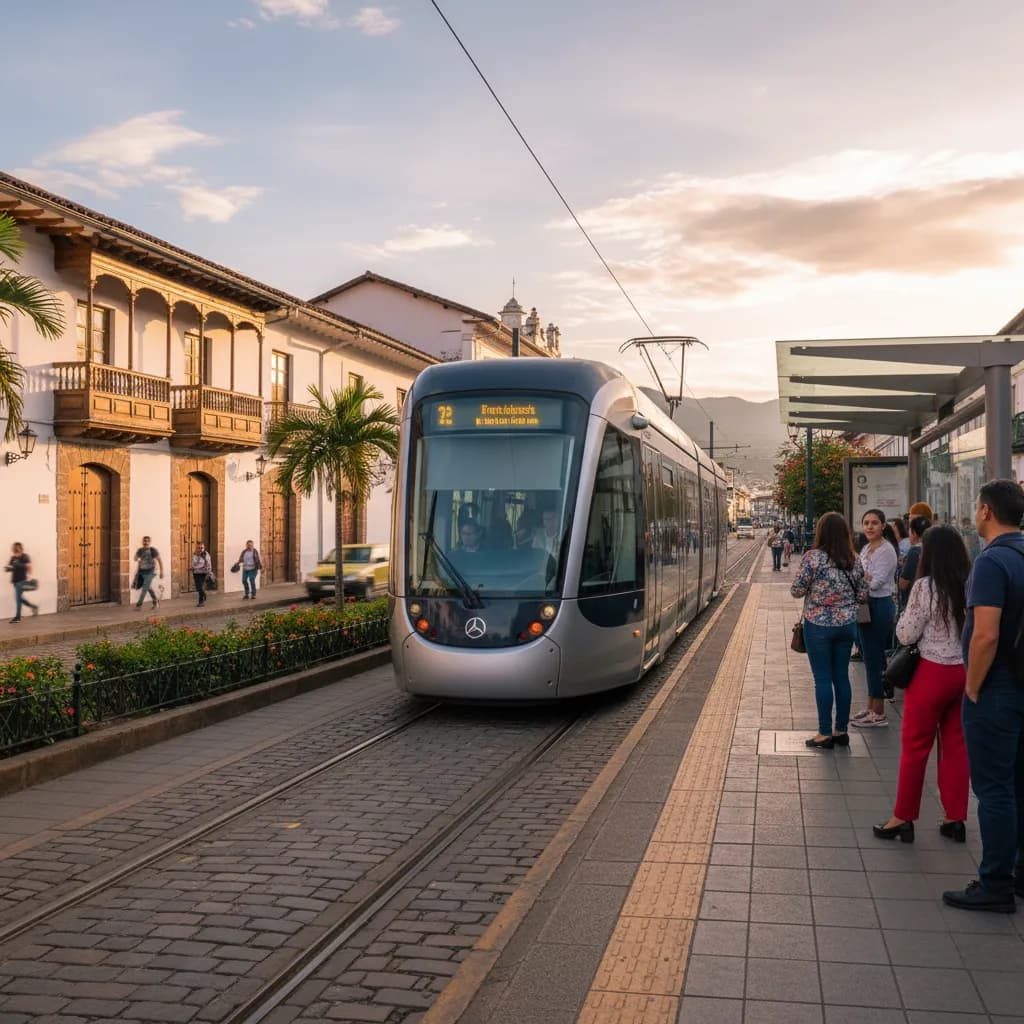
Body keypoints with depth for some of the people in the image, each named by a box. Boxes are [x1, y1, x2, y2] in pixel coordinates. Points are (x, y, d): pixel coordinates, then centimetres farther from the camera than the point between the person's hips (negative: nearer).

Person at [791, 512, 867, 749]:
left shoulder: (812, 557, -14)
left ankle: (825, 734, 7)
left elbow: (797, 591, -10)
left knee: (823, 679, 2)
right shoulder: (854, 560, 1)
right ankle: (841, 731, 20)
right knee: (842, 676, 12)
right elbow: (863, 595, 6)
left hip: (818, 625, -4)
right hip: (847, 624, 4)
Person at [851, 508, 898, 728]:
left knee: (874, 658, -5)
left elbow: (875, 582, -21)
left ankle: (879, 714, 3)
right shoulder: (866, 548, 13)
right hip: (866, 605, 9)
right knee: (868, 657, 15)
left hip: (879, 606, -9)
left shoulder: (886, 551, -14)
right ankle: (871, 707, 25)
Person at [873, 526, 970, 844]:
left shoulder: (926, 587, -16)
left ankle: (903, 818, 13)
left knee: (915, 747, 6)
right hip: (966, 672, 5)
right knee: (956, 746, 14)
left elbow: (906, 635, -11)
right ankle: (955, 818, 20)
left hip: (933, 672, -5)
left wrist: (909, 614, 6)